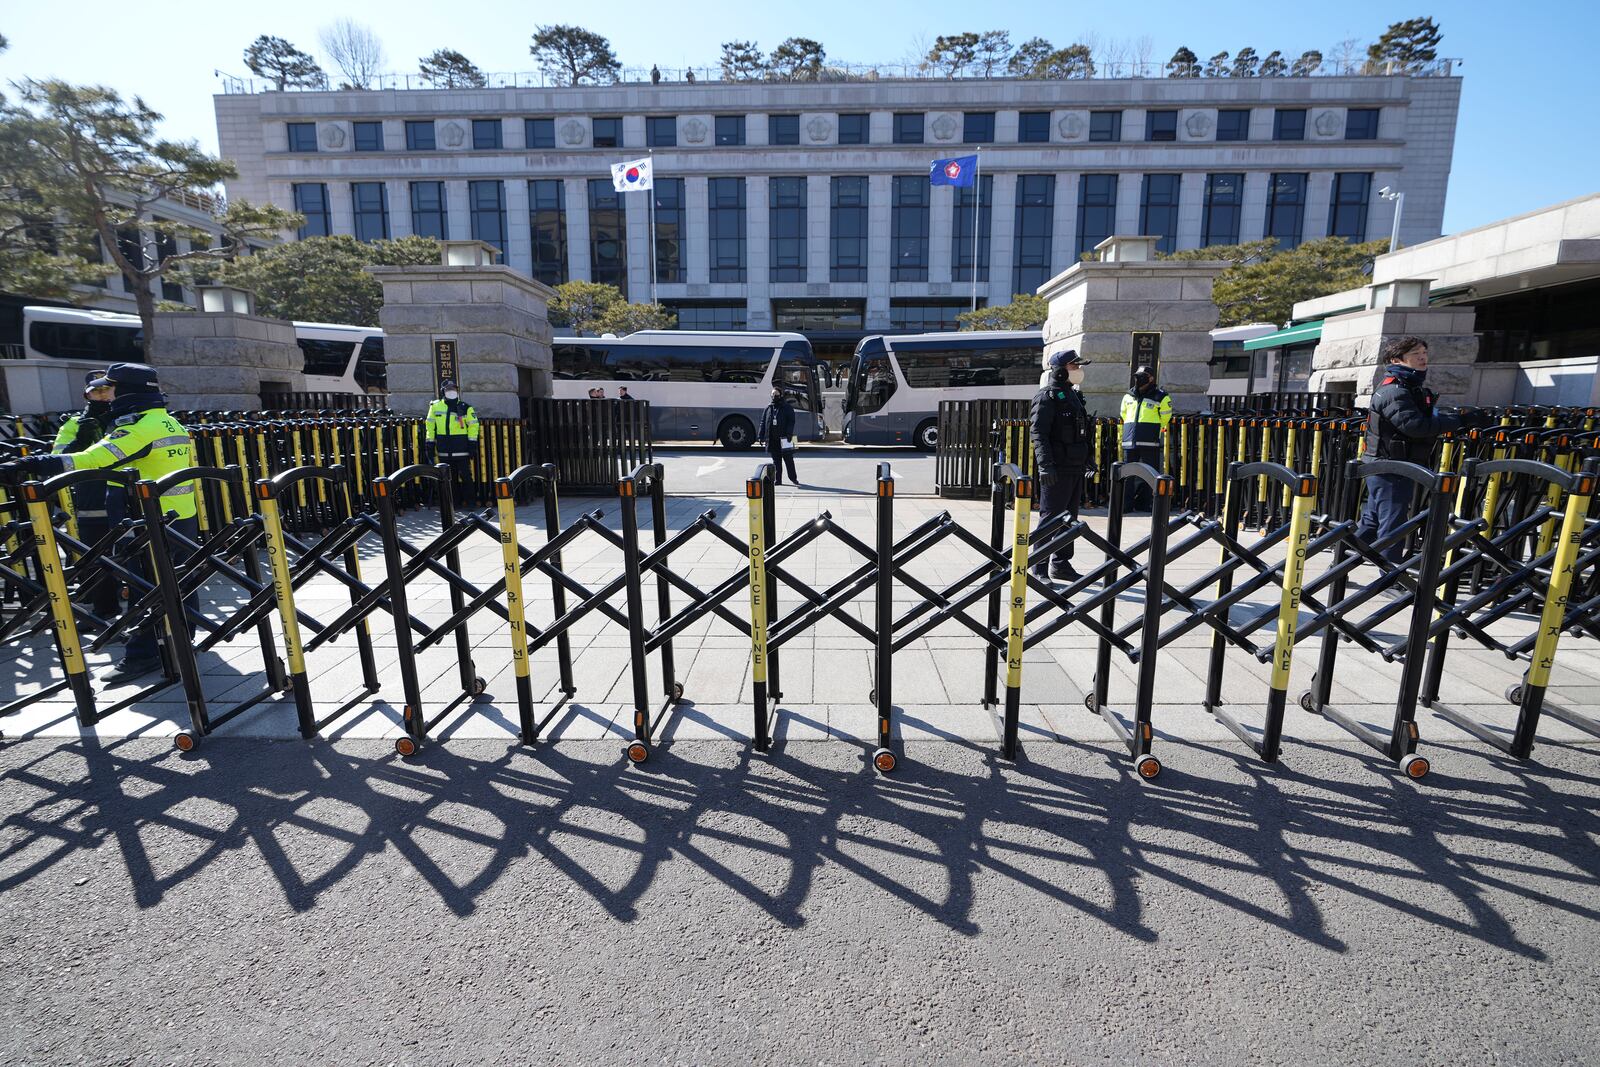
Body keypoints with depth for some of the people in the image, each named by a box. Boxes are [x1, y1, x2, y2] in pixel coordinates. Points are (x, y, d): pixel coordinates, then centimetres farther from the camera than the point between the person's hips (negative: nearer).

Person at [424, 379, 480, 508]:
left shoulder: (465, 408, 1)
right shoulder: (435, 407, 7)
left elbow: (473, 425, 0)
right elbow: (430, 426, 11)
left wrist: (472, 443, -6)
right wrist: (430, 442, 7)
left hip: (462, 449, -3)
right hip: (444, 451, 3)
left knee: (465, 476, -3)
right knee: (450, 478, 8)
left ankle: (469, 500, 6)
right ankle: (455, 502, 16)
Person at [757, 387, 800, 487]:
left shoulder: (787, 408, 1)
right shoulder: (768, 408, 12)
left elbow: (791, 422, -5)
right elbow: (763, 422, 13)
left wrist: (789, 434, -16)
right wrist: (761, 436, 7)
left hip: (783, 438, -3)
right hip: (772, 439, 3)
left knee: (788, 459, 2)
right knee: (776, 460, 7)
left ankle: (793, 477, 14)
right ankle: (777, 479, 12)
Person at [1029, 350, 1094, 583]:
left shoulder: (1074, 396, 19)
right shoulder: (1047, 396, -9)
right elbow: (1039, 433, -17)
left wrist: (1087, 460, 22)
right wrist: (1045, 465, -25)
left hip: (1076, 468, 9)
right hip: (1057, 469, -9)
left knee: (1069, 518, 13)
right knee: (1050, 517, -7)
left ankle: (1061, 564, 22)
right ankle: (1038, 567, 0)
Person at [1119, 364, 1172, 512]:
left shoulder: (1160, 397, 3)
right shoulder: (1128, 397, 16)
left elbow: (1165, 422, 5)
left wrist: (1158, 438, 2)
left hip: (1149, 444, -4)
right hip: (1129, 444, 4)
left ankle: (1143, 505, 6)